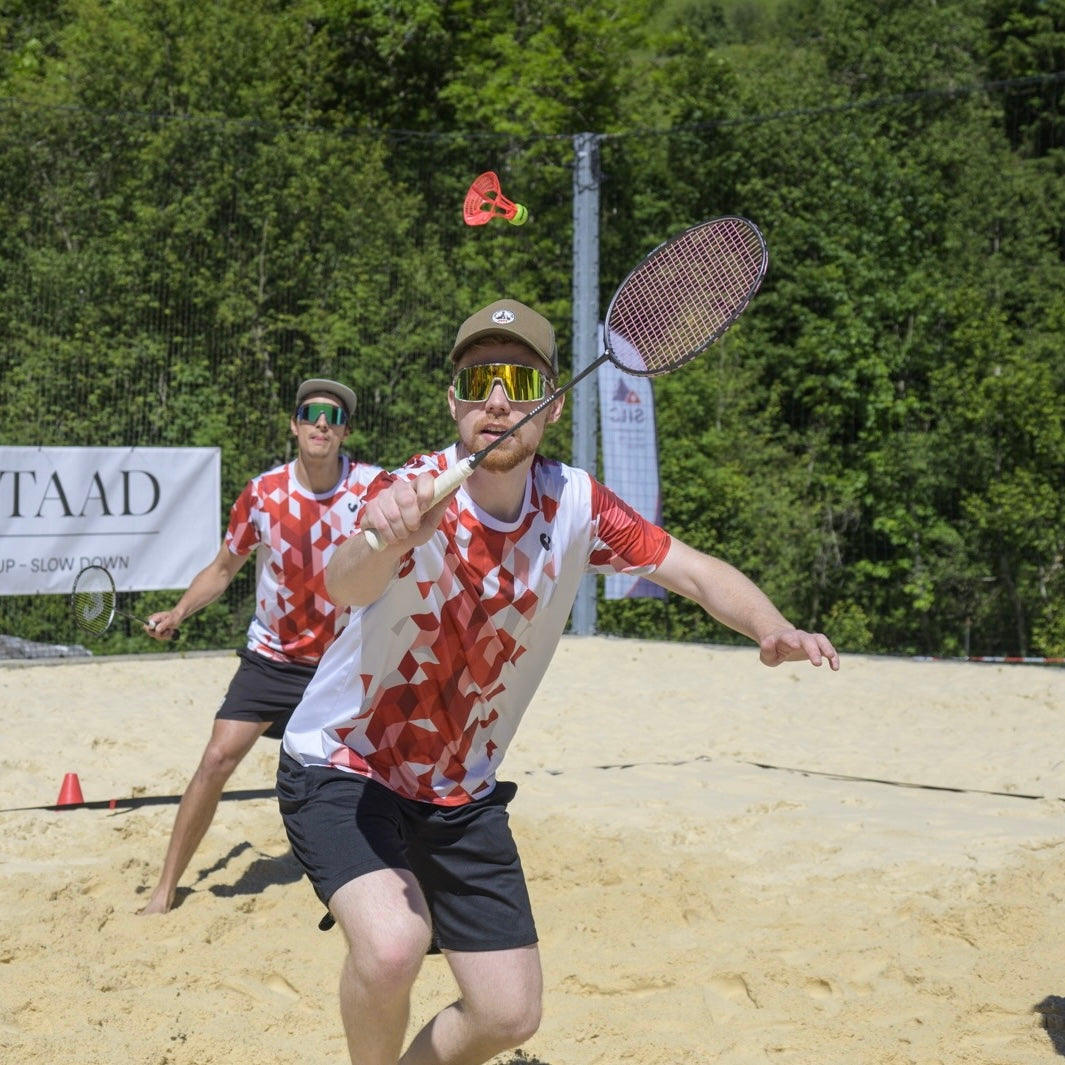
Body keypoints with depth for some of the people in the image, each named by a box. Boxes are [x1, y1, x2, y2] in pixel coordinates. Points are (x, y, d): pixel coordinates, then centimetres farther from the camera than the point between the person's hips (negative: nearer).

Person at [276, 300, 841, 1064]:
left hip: (462, 793, 5)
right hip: (341, 771, -5)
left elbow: (697, 572, -4)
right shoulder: (413, 498, -26)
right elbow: (345, 587, -46)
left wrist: (773, 629, -26)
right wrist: (384, 540, -70)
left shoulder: (574, 504, -11)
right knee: (393, 943, -31)